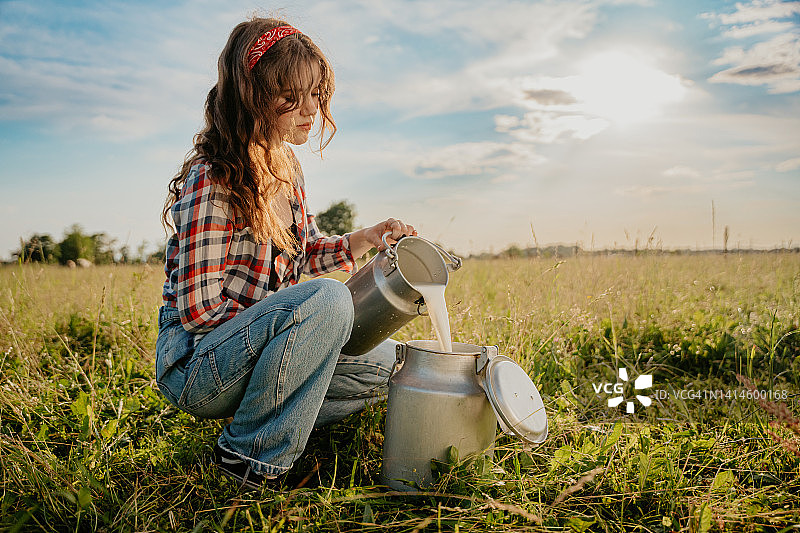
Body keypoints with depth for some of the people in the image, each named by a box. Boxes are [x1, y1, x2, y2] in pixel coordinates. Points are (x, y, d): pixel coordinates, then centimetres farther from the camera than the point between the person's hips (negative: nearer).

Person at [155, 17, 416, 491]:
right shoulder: (214, 179, -21)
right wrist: (281, 323, -16)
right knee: (327, 297, -32)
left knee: (381, 362, 3)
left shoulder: (287, 168, 5)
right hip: (194, 361, -8)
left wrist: (369, 237, -1)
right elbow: (199, 308, -23)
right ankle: (252, 454, -16)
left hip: (250, 348, 8)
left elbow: (307, 255, 16)